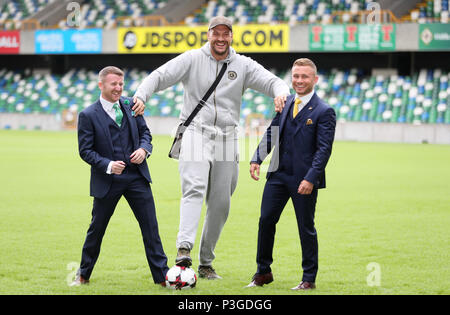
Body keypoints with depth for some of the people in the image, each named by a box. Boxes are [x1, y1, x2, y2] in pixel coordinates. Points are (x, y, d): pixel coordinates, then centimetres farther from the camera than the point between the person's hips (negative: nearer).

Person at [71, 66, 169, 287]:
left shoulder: (130, 105, 5)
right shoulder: (88, 115, -7)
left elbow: (144, 131, 15)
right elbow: (85, 150, -7)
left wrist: (144, 149, -6)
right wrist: (108, 165, -21)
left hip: (136, 176, 3)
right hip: (107, 181, -3)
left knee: (150, 226, 0)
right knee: (97, 228, 9)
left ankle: (162, 275, 4)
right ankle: (83, 274, 26)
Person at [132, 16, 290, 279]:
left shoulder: (243, 65, 8)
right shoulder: (192, 59, 2)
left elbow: (272, 81, 1)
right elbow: (160, 76, -5)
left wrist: (281, 92, -24)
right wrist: (141, 97, -24)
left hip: (227, 138, 3)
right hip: (196, 133, -3)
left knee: (220, 204, 4)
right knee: (195, 188, -25)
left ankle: (206, 263, 15)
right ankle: (184, 250, -39)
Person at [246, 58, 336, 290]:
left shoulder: (323, 112, -8)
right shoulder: (284, 103, 9)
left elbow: (324, 149, -12)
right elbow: (271, 133, 16)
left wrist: (310, 178, -20)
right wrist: (257, 159, 3)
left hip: (304, 179, -5)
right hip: (278, 175, 5)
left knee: (306, 228, 3)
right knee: (266, 221, 6)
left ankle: (309, 278, 15)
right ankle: (263, 272, 19)